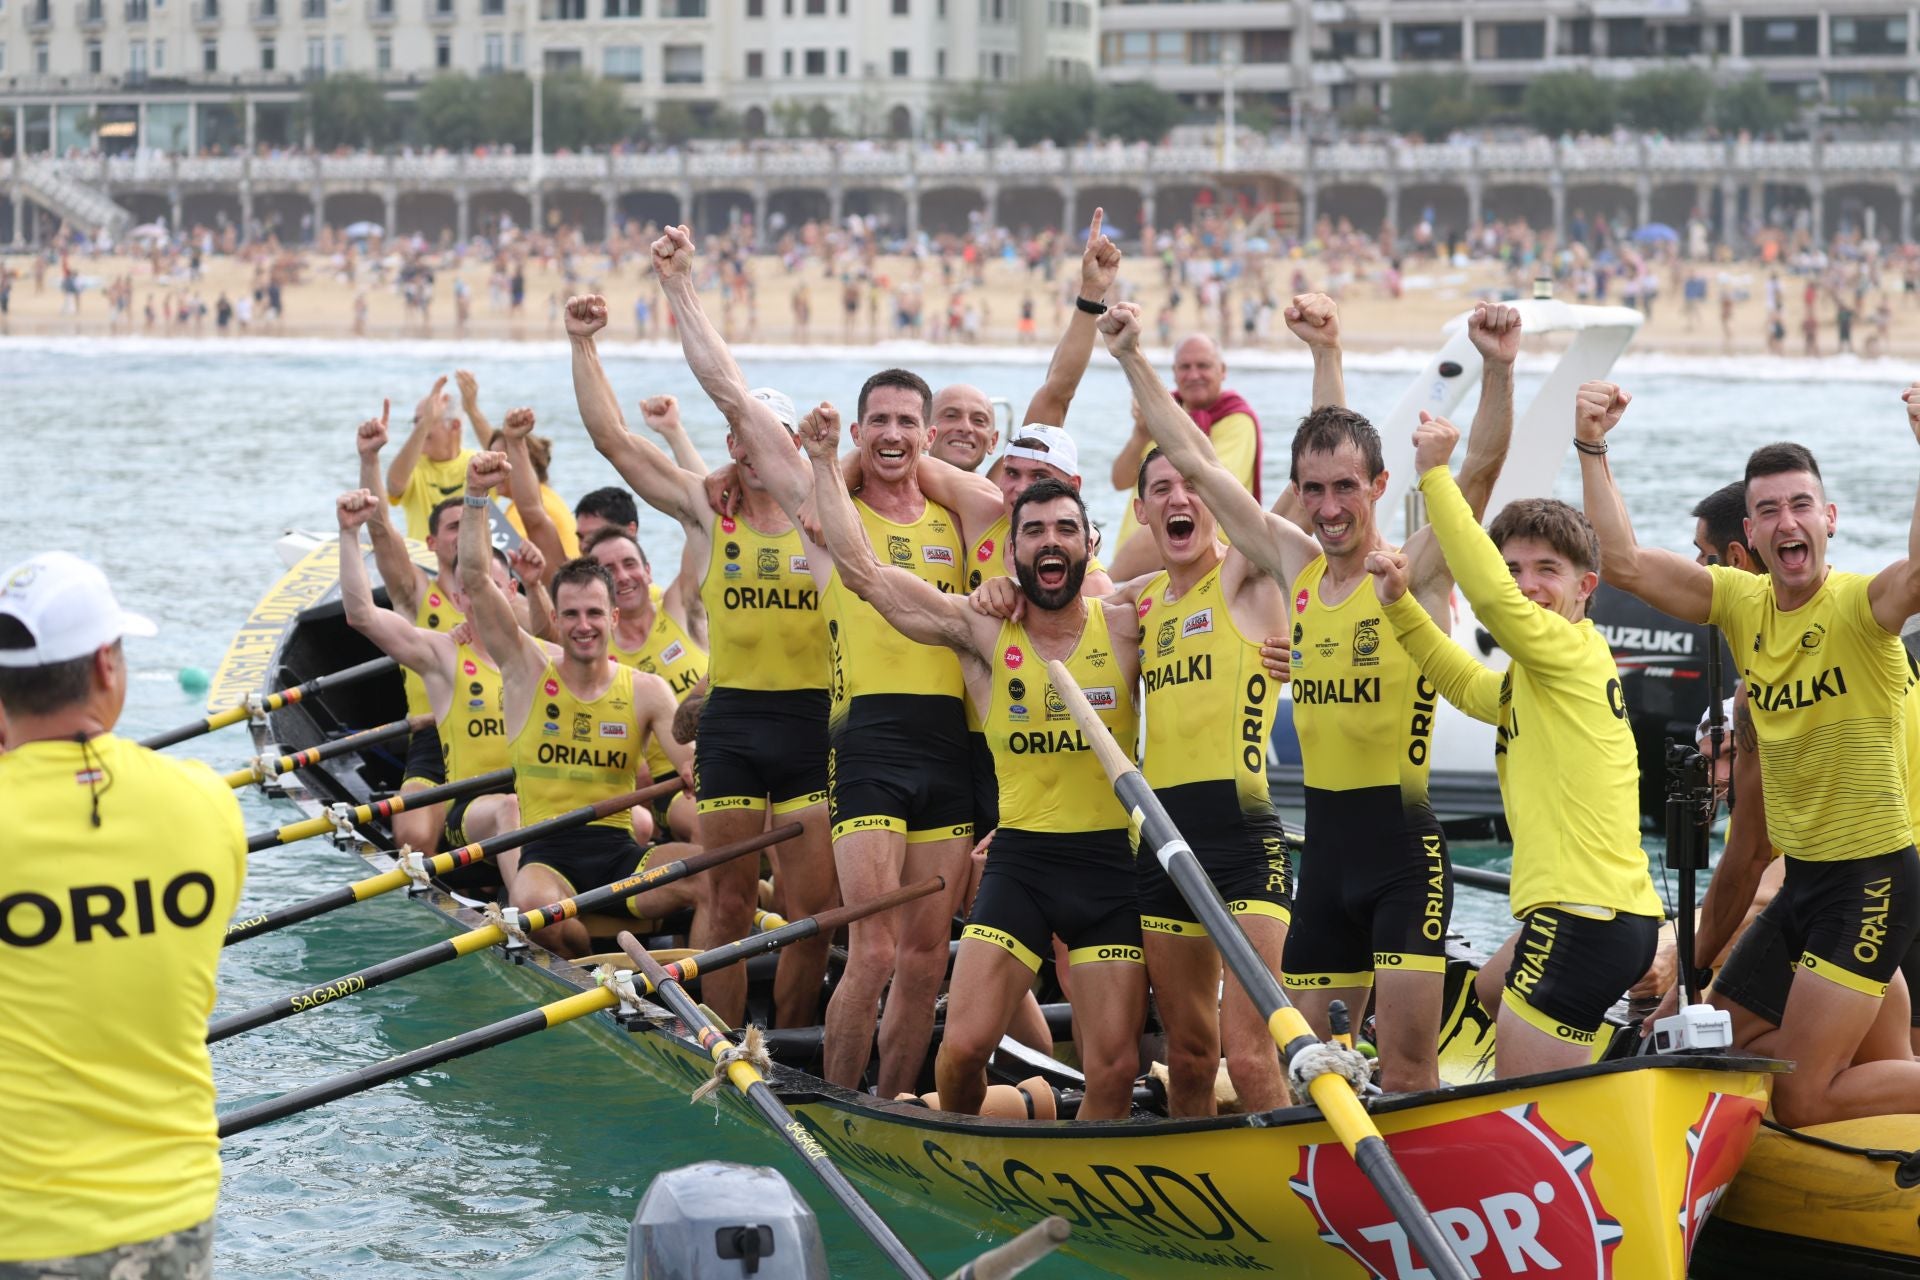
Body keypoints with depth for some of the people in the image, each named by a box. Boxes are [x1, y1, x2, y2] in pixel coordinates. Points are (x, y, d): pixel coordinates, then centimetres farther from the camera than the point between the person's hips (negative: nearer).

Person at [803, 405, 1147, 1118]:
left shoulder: (1126, 627, 1)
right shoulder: (983, 632, 1)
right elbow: (862, 570, -1)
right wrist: (825, 462, -2)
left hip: (1111, 864, 0)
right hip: (1018, 863, 0)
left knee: (1114, 1071, -3)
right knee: (963, 1046, -9)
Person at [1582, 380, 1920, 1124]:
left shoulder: (1860, 606, -16)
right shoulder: (1741, 602, 2)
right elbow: (1624, 562, -6)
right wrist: (1592, 449, -15)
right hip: (1804, 876, 8)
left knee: (1799, 1101, -9)